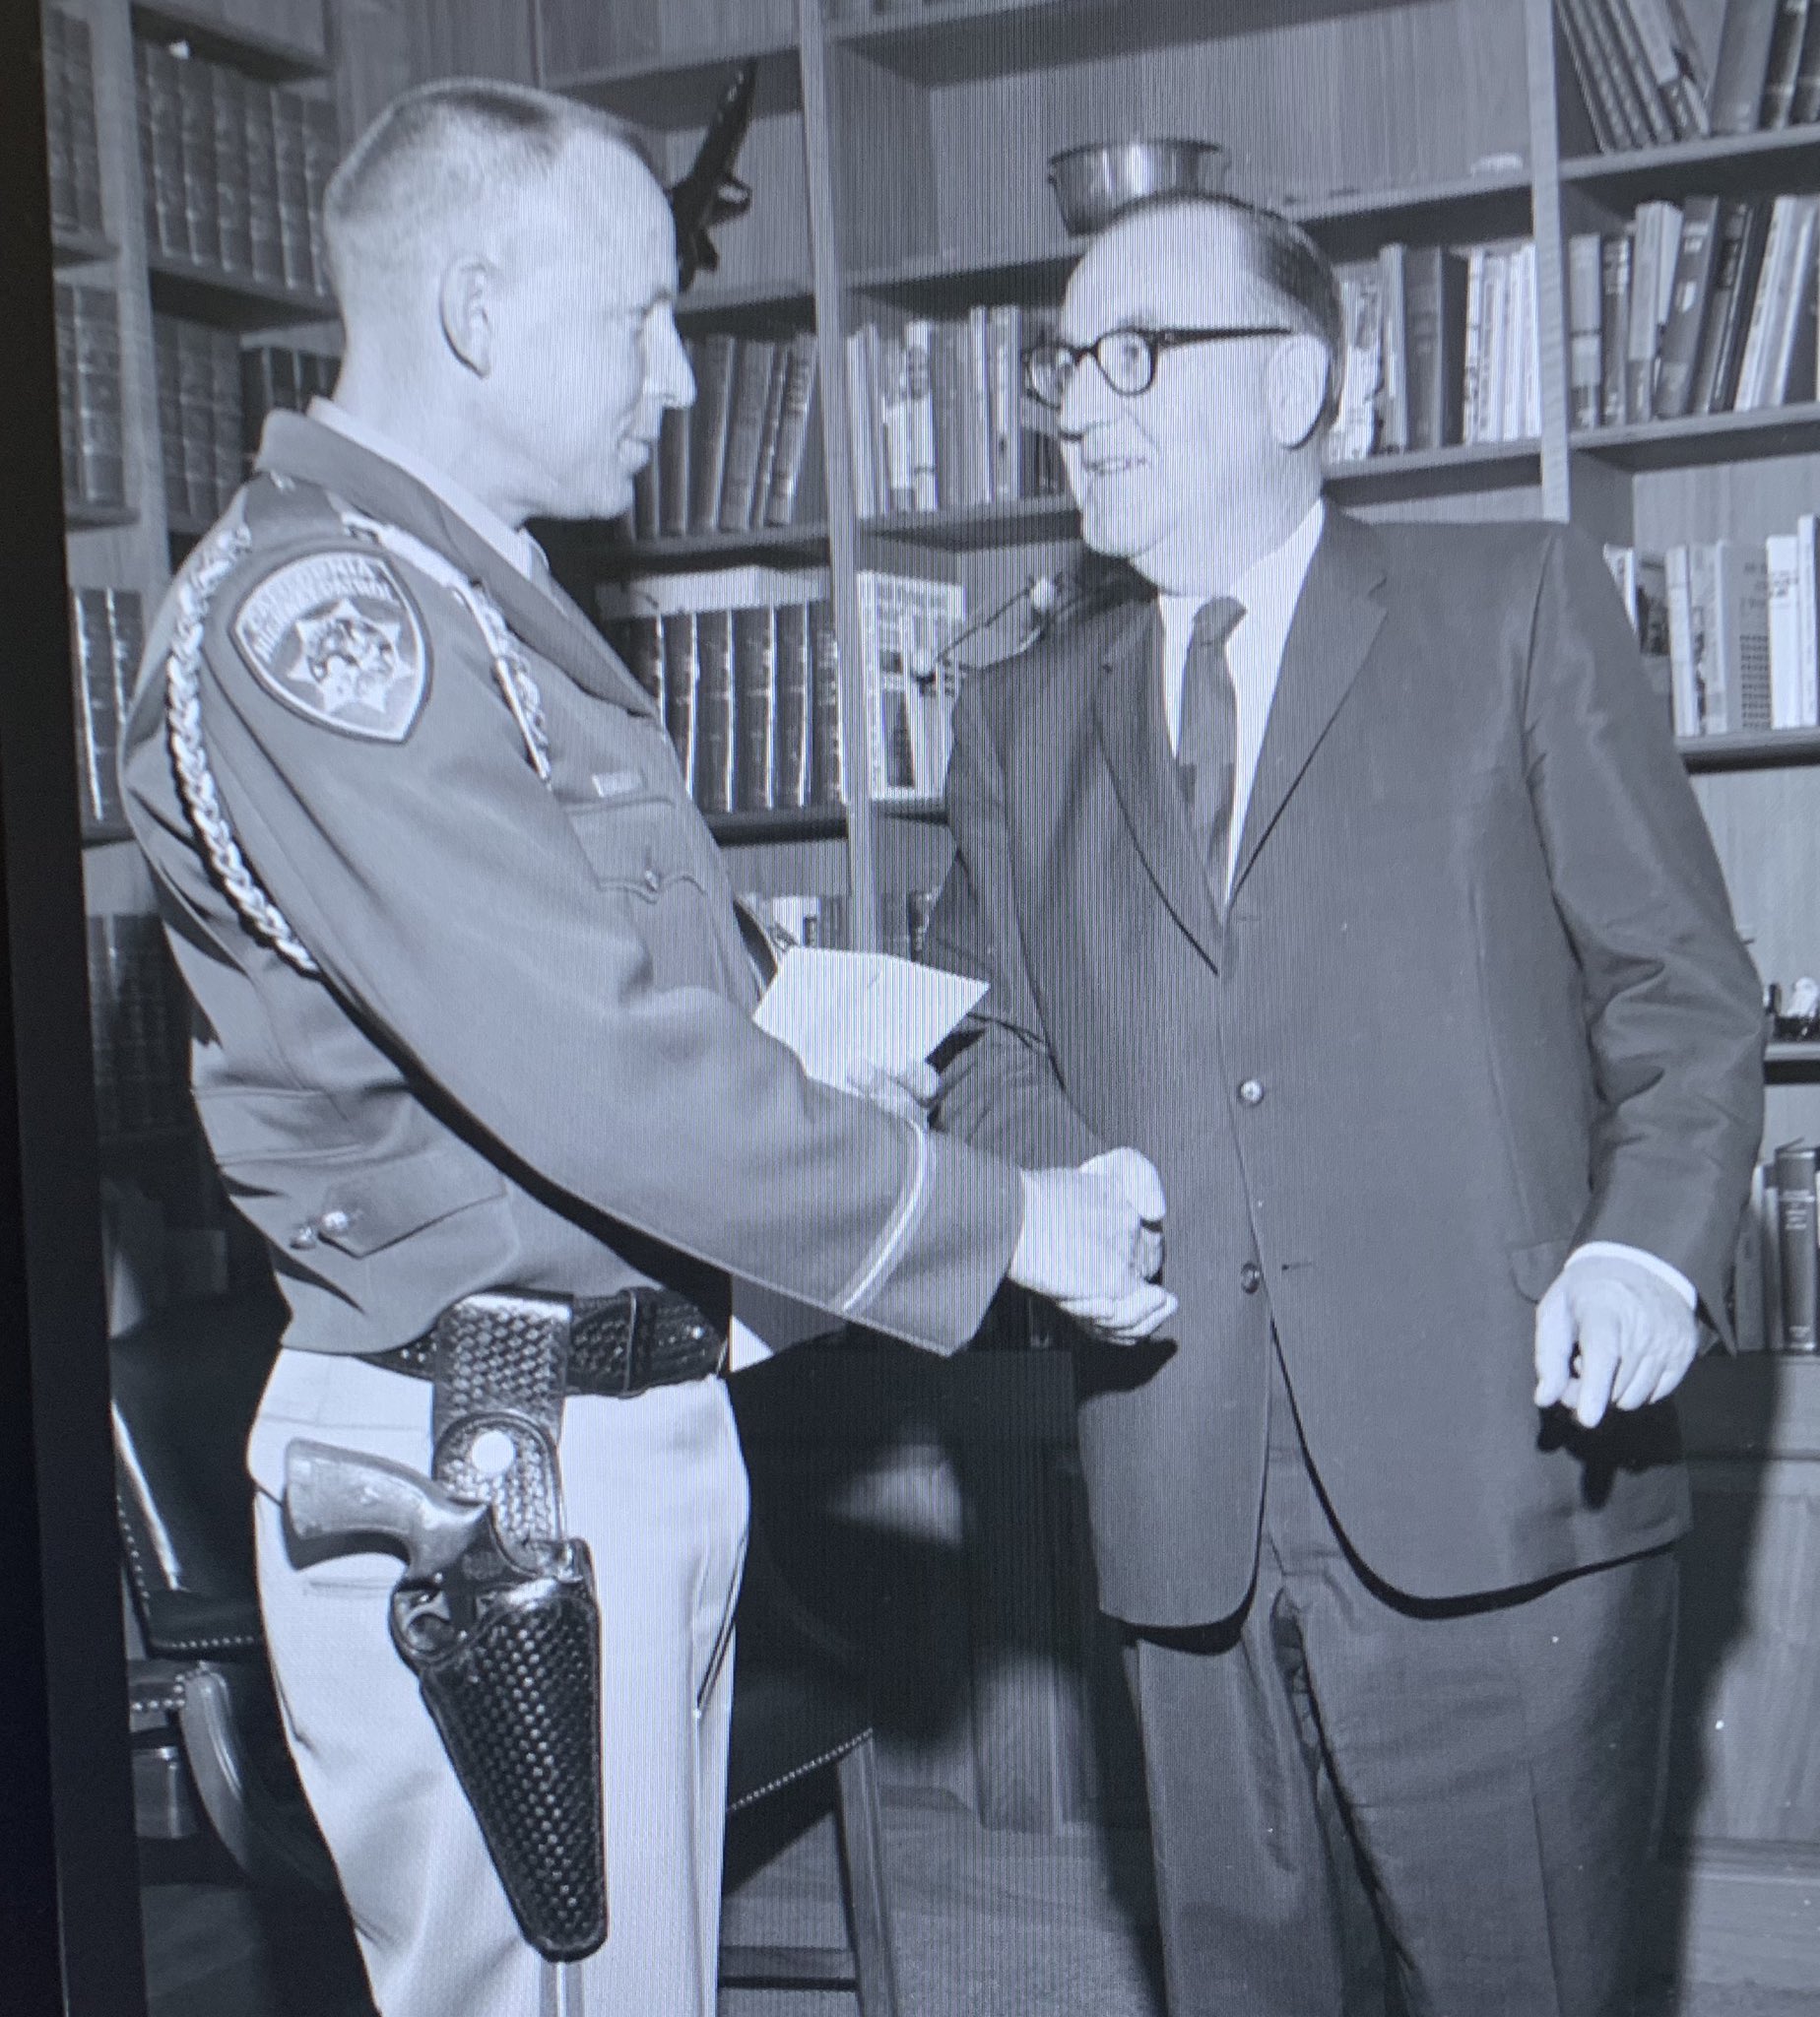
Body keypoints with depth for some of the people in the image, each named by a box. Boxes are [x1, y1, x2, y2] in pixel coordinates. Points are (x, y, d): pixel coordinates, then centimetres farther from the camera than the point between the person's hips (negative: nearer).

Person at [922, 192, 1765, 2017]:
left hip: (1496, 1465, -3)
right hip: (1182, 1499, 4)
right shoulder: (1023, 718, 18)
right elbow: (987, 1035, 15)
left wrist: (1652, 1244, -13)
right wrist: (1060, 1189, -7)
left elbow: (1686, 987, 3)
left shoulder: (1519, 607, 6)